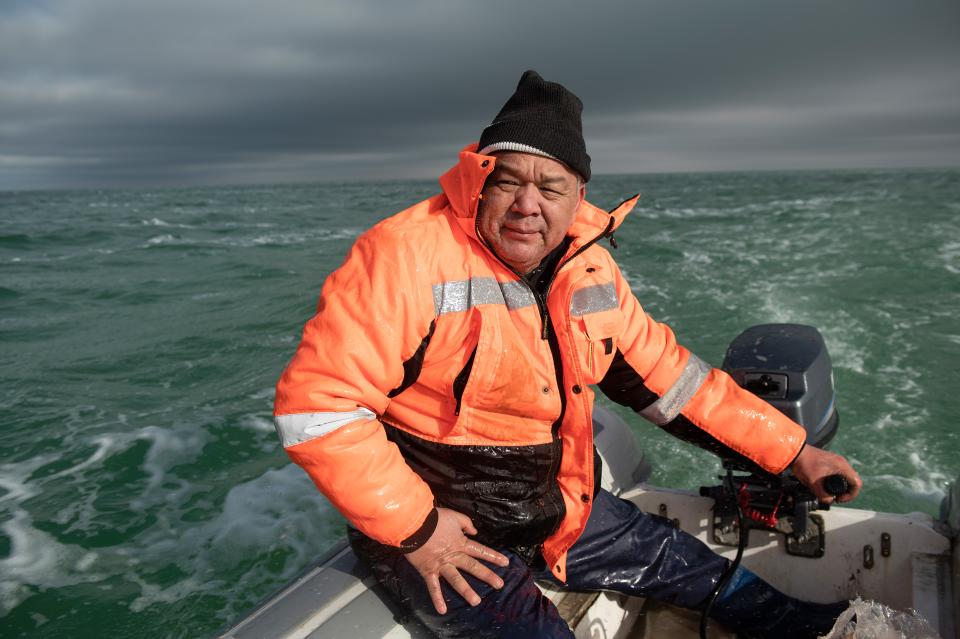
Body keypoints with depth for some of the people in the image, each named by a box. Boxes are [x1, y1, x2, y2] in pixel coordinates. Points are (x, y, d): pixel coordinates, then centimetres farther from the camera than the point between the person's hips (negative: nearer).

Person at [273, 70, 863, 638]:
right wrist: (415, 528, -23)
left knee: (680, 560, 16)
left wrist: (791, 451, 6)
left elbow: (667, 376, 6)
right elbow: (315, 404, -26)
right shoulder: (409, 257, -25)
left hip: (556, 511, 7)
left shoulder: (590, 271, -2)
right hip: (427, 527, -6)